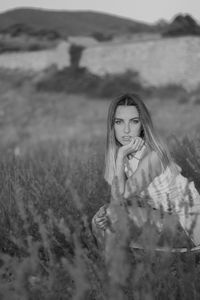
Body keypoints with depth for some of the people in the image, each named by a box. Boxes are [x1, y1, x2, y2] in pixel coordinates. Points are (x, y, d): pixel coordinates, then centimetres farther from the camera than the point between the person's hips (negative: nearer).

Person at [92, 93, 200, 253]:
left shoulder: (153, 155, -28)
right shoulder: (125, 154, -6)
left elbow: (122, 196, -27)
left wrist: (121, 155, -29)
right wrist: (105, 213, -20)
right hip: (158, 213, 6)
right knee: (101, 220, -2)